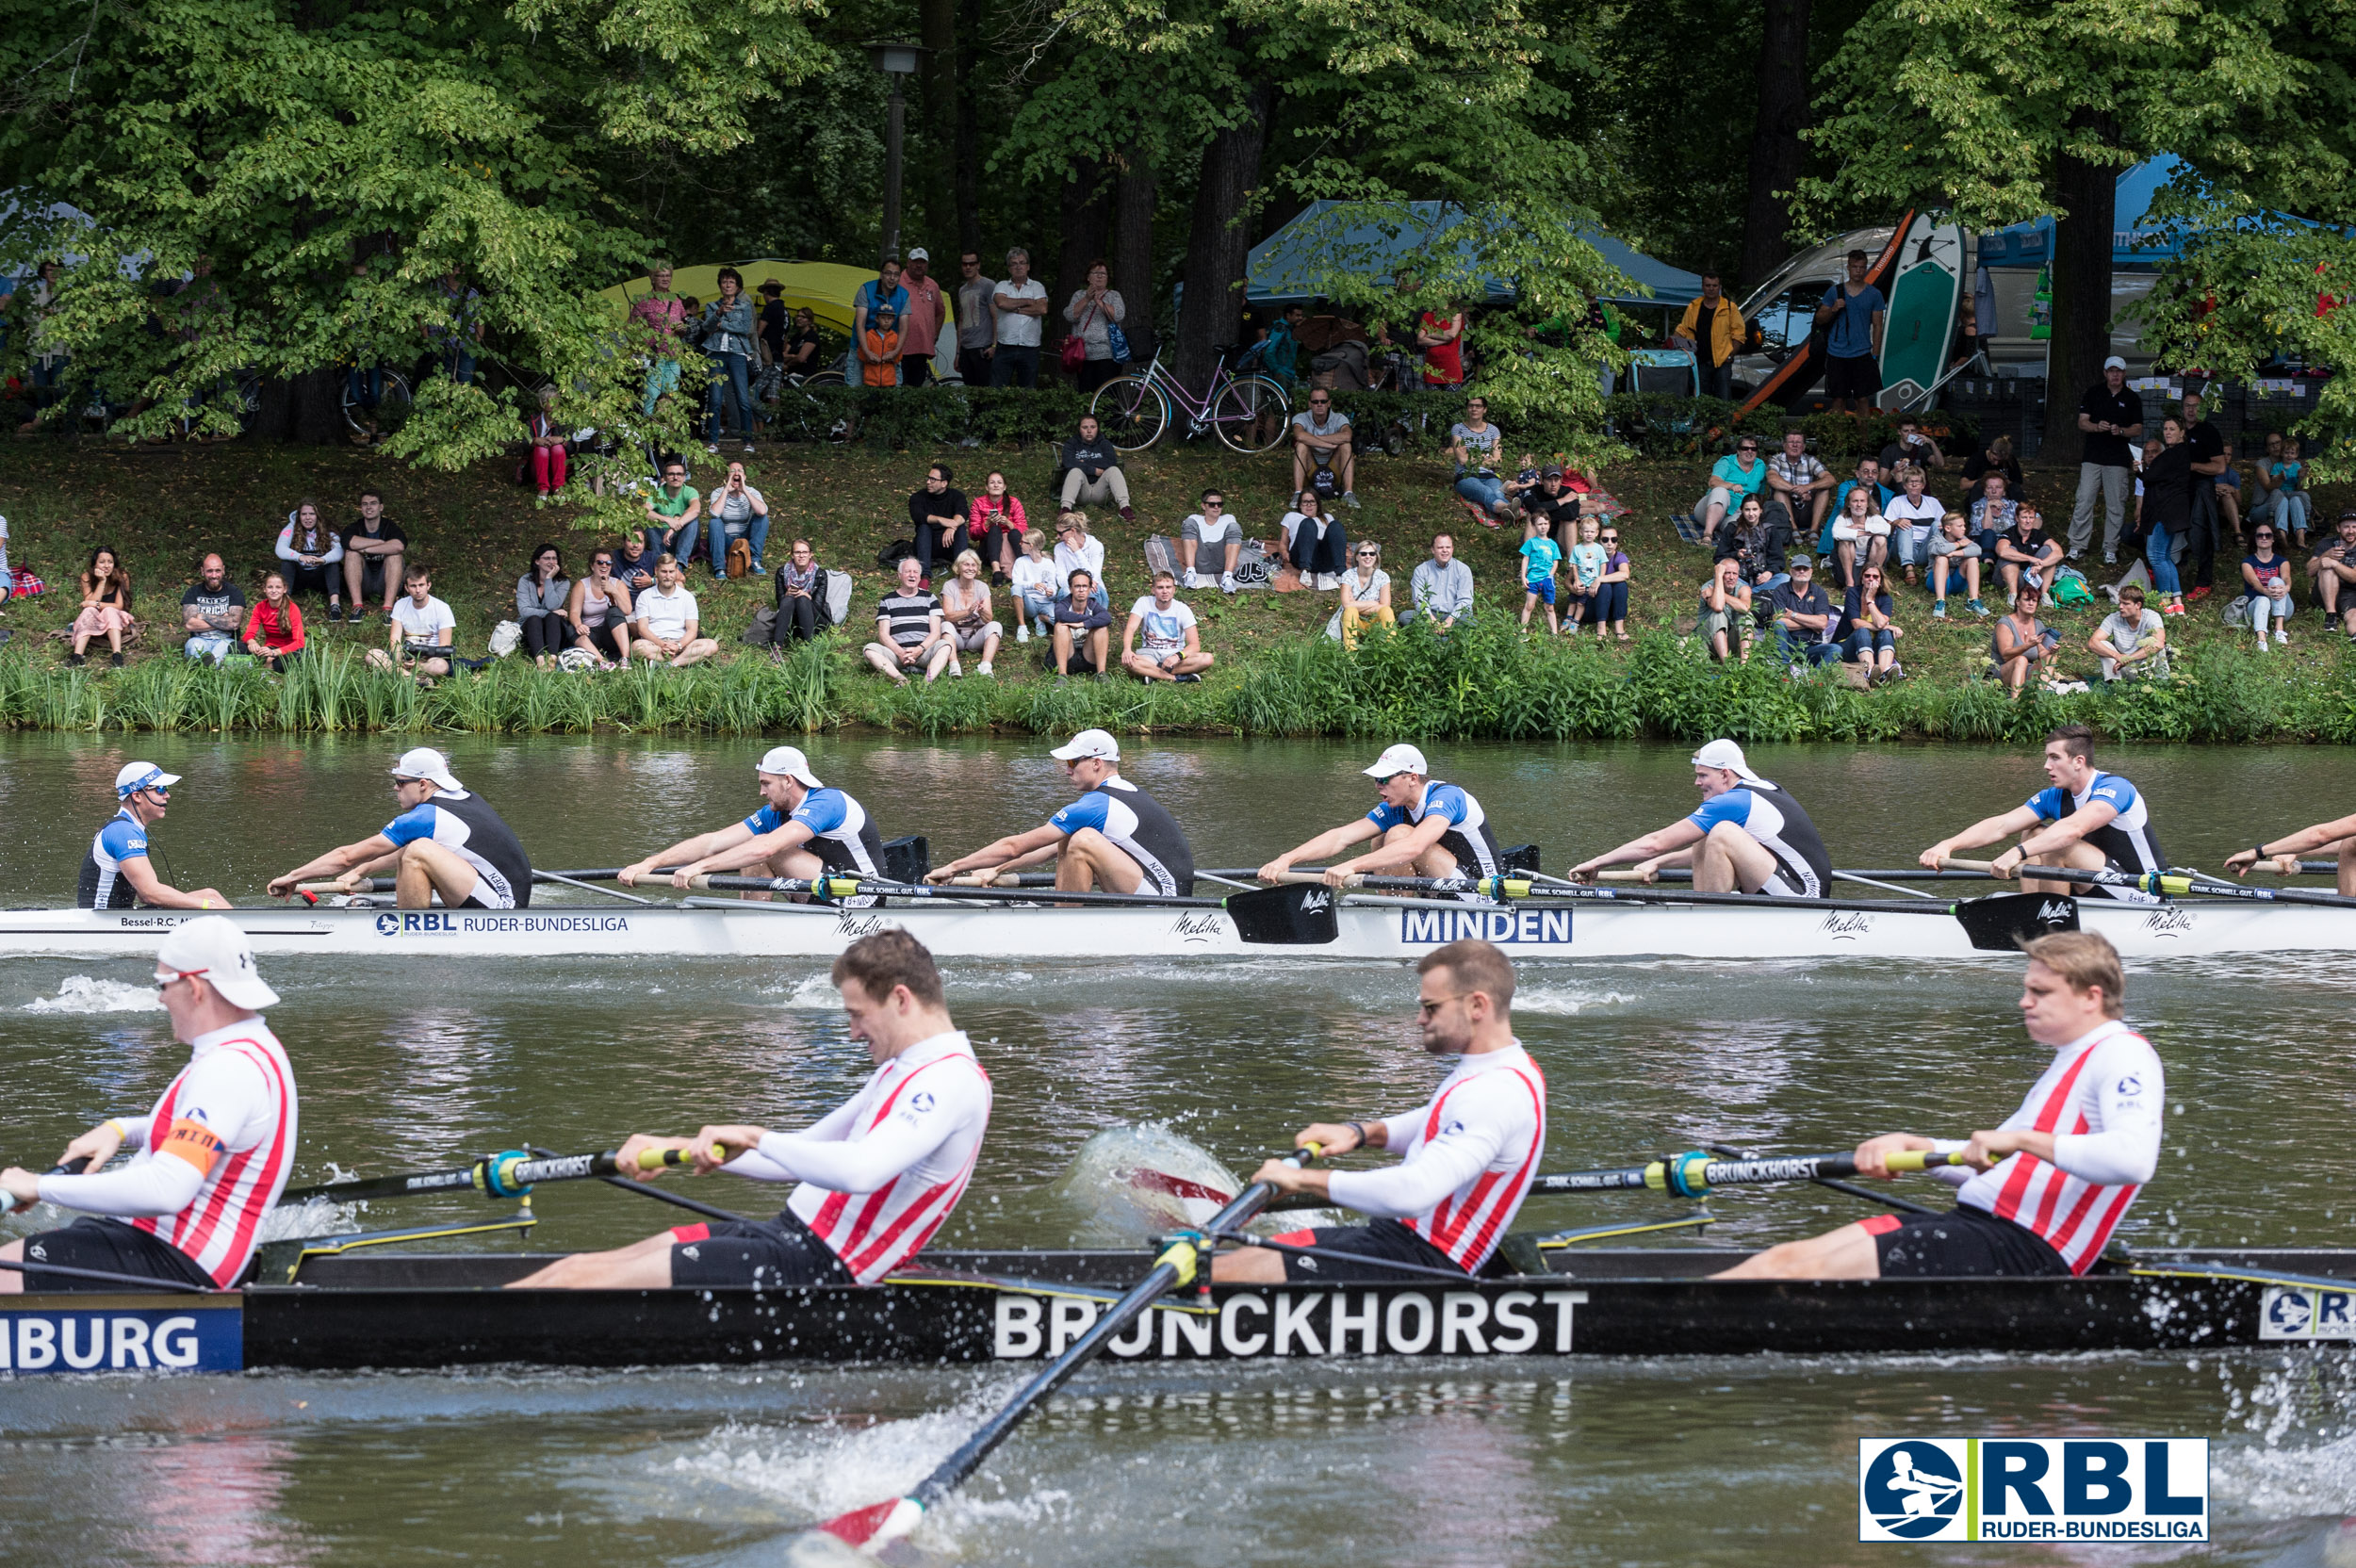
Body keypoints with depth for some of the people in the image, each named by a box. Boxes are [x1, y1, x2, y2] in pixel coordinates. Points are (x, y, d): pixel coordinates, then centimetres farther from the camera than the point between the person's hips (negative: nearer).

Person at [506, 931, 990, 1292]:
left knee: (580, 1281, -12)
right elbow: (799, 1160, 24)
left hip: (811, 1267, -10)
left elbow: (860, 1170, -33)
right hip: (791, 1237, 10)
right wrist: (678, 1147, 15)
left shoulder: (950, 1081, -15)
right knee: (573, 1269, 4)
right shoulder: (901, 1072, 19)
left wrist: (756, 1138, -23)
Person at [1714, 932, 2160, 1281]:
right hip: (1977, 1223, 10)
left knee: (1802, 1275, -18)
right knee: (1784, 1258, -2)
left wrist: (2022, 1139, -27)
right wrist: (1909, 1145, 17)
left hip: (2022, 1250, -10)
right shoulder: (2070, 1062, 26)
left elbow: (2134, 1158, -27)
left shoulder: (2124, 1057, -7)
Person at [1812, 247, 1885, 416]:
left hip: (1862, 355, -1)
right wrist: (1833, 310, -11)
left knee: (1863, 399, -3)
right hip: (1837, 354, 1)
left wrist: (1875, 355, -1)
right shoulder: (1834, 292, 7)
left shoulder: (1874, 294, 5)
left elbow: (1877, 326, 6)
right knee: (1839, 399, 1)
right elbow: (1819, 320, 11)